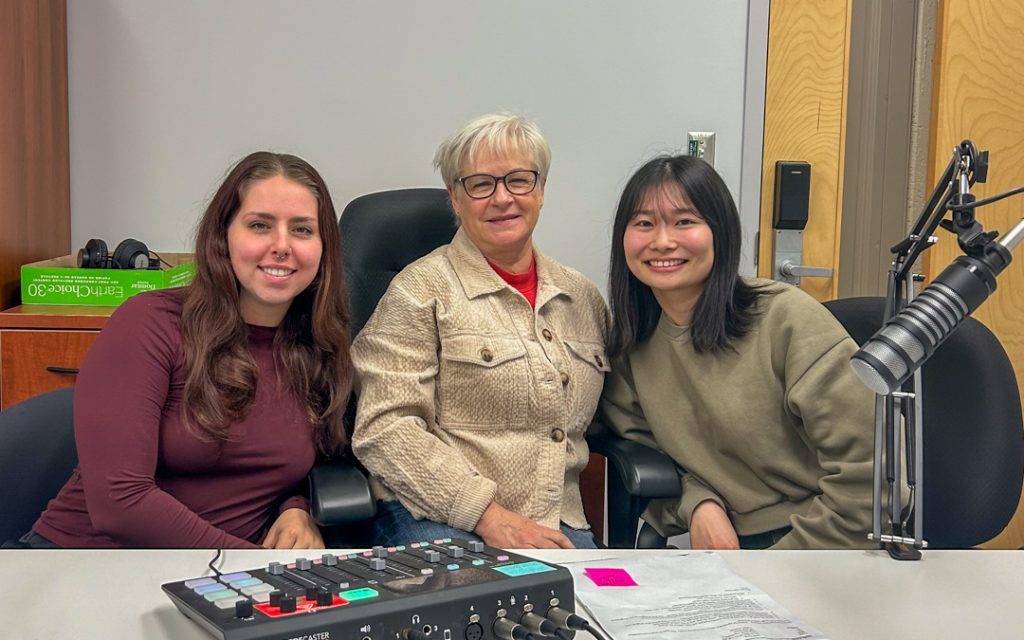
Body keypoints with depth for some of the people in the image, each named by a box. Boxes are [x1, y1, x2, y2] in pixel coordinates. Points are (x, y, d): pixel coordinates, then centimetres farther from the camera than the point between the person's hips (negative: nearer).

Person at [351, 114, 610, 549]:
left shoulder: (581, 296, 17)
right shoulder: (422, 289, 0)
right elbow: (385, 428, -9)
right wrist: (489, 515, -17)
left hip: (558, 527, 4)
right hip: (437, 520, -4)